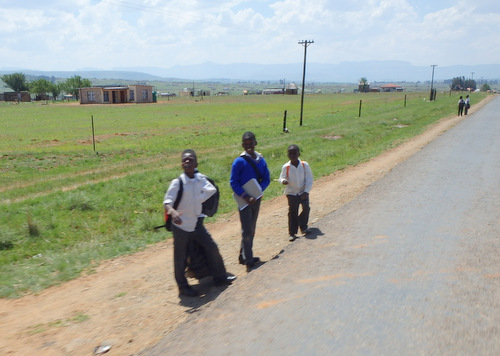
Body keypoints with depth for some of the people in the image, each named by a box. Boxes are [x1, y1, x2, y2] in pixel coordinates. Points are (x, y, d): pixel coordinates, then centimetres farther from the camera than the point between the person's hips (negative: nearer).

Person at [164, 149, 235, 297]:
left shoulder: (201, 178, -4)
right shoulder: (177, 182, -18)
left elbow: (211, 190, 10)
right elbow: (167, 201, -25)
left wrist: (196, 201, 3)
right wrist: (172, 211, -46)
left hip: (196, 223, 5)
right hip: (181, 226, -5)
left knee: (212, 248, 12)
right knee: (180, 258, 6)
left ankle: (220, 277, 30)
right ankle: (183, 287, 25)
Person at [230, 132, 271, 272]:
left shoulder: (261, 160, 2)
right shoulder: (239, 161, -12)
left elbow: (267, 179, 4)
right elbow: (233, 182, -12)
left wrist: (257, 193, -10)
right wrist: (246, 197, -18)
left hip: (256, 199, 6)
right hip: (244, 201, -6)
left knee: (251, 230, 15)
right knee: (247, 231, -4)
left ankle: (244, 256, 30)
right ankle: (248, 261, 3)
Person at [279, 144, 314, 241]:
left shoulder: (305, 165, -10)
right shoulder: (286, 167, -10)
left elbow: (309, 179, -5)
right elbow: (282, 177, 2)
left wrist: (306, 191, -11)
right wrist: (283, 181, -23)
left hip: (303, 193, 1)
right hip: (291, 193, -1)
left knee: (306, 208, -3)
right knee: (292, 212, 1)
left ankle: (303, 226, 24)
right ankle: (292, 233, 10)